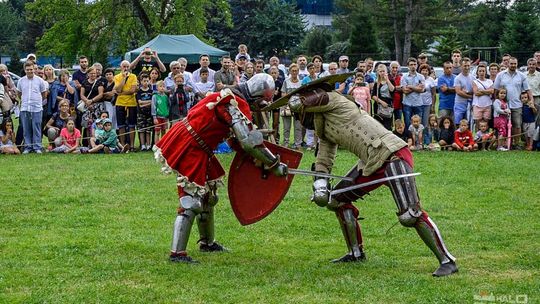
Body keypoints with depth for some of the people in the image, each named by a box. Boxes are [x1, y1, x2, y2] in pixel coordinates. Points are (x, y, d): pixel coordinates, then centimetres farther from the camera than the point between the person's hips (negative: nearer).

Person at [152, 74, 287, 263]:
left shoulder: (231, 97, 11)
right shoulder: (237, 104, -20)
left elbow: (239, 138, 19)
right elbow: (250, 142, -24)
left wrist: (261, 160, 13)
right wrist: (275, 165, -16)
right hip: (188, 149, -11)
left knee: (207, 194, 22)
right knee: (192, 200, -11)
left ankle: (207, 242, 36)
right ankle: (177, 253, -12)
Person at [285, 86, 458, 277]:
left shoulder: (333, 100, -4)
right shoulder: (324, 129, 21)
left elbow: (297, 104, -9)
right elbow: (324, 161, 20)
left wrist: (295, 99, 14)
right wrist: (320, 185, 5)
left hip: (392, 155, -10)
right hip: (371, 164, 10)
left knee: (410, 216, -20)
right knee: (337, 199, 16)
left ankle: (447, 261, -14)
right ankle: (356, 253, 26)